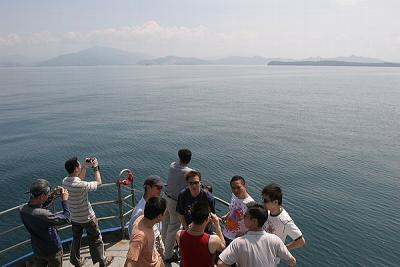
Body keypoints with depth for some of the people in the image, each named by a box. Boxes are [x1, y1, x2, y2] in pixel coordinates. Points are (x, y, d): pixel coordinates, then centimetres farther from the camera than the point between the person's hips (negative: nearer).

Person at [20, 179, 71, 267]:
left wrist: (52, 195, -5)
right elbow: (66, 219, -27)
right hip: (52, 251, -6)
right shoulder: (43, 215, -38)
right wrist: (64, 200, -17)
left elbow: (40, 207, 6)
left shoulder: (23, 210, -15)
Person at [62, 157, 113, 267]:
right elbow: (98, 182, -18)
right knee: (96, 240, 15)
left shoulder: (65, 181, -13)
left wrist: (85, 167, 4)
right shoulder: (81, 185, -35)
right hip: (87, 218, -6)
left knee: (76, 239, 26)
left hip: (74, 218, 6)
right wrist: (96, 167, -8)